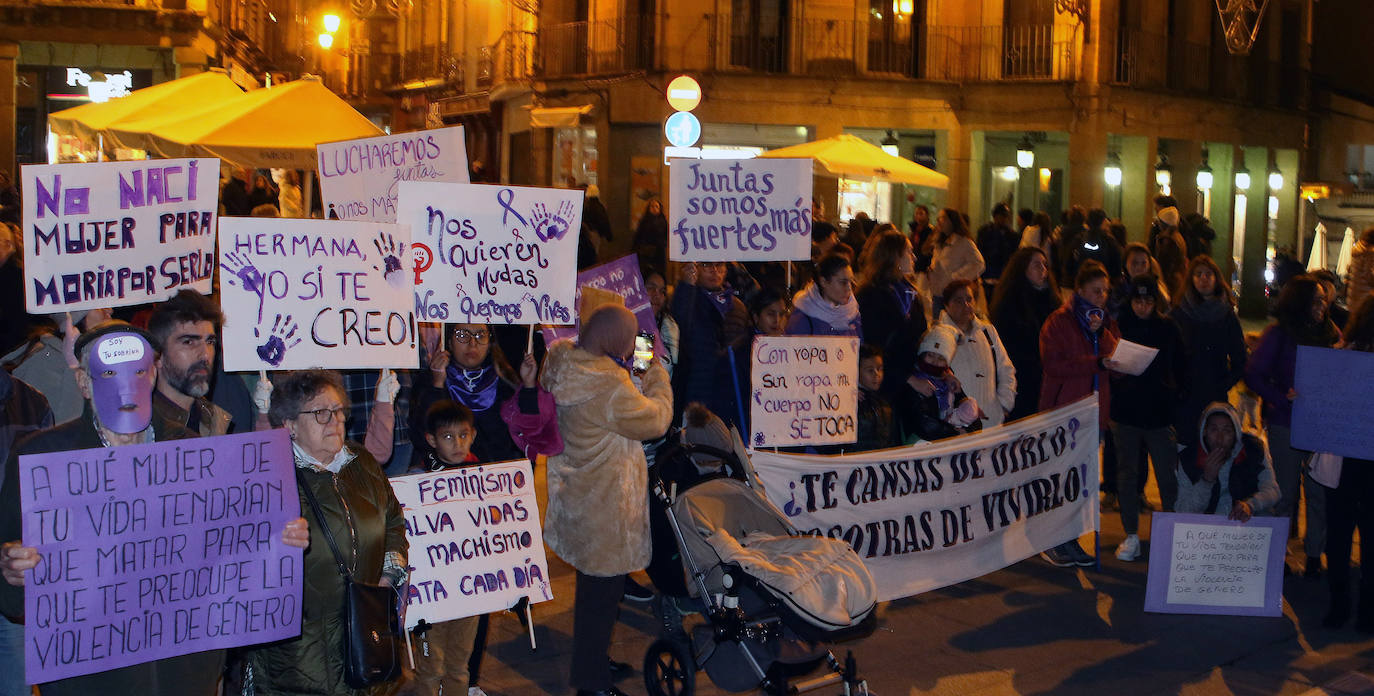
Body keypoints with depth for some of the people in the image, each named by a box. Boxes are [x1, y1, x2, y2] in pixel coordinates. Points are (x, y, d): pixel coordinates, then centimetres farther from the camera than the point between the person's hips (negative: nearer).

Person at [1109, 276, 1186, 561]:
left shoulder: (1168, 328, 3)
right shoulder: (1119, 326, 2)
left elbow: (1180, 368, 9)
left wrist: (1172, 395, -1)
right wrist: (1115, 373, -12)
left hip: (1160, 412, 0)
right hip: (1126, 412, 1)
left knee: (1167, 475, -1)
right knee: (1127, 474, 5)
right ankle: (1131, 536, 13)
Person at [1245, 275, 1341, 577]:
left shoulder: (1330, 333, 8)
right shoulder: (1279, 334, -4)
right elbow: (1253, 375, -9)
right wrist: (1283, 399, -18)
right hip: (1287, 425, -3)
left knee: (1320, 492, 2)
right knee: (1285, 493, 5)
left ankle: (1314, 554, 14)